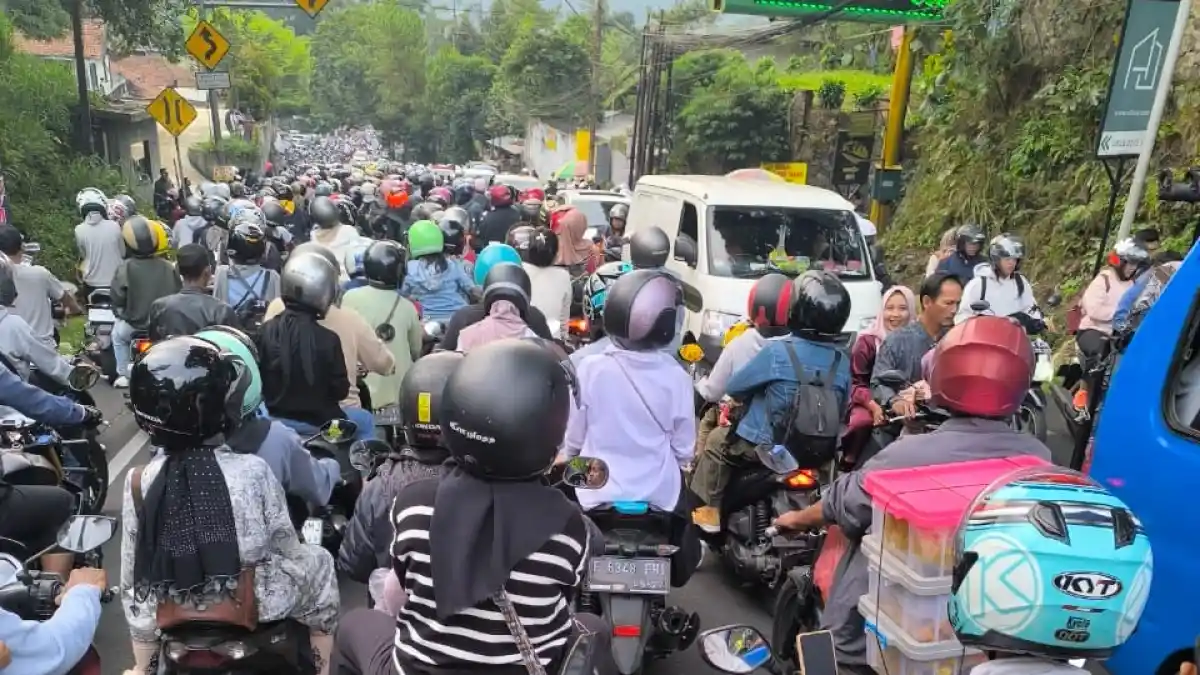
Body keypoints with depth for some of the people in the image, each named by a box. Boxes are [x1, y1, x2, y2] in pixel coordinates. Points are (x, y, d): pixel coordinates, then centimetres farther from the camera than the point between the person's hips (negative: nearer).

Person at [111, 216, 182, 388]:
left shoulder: (125, 269, -14)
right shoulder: (168, 267, -6)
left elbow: (117, 299, -10)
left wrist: (121, 314, 11)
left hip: (134, 325, -2)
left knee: (117, 334, 32)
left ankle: (123, 375, 30)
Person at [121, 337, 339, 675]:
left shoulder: (138, 482, -11)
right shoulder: (253, 470, -19)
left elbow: (134, 574, 0)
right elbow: (286, 547, -8)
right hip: (256, 604, -2)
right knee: (317, 561, 24)